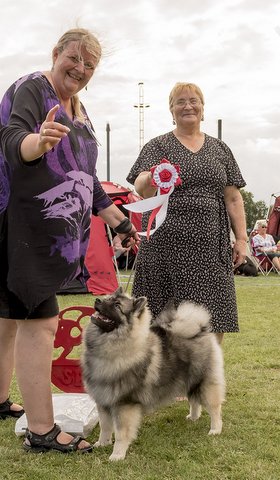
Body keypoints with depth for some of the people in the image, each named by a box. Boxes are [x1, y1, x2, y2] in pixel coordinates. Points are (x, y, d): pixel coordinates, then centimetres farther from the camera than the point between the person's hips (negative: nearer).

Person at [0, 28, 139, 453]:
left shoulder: (80, 111, 19)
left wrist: (119, 222, 24)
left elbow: (86, 179, 24)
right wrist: (39, 140, -47)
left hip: (52, 230, 9)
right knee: (40, 322, -12)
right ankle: (41, 432, -9)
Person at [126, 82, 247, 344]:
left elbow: (233, 198, 14)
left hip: (211, 246, 3)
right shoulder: (157, 146, 6)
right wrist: (151, 179, -31)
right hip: (167, 243, -2)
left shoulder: (220, 149, 16)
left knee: (214, 320, -1)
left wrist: (241, 238, 5)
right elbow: (141, 189, -9)